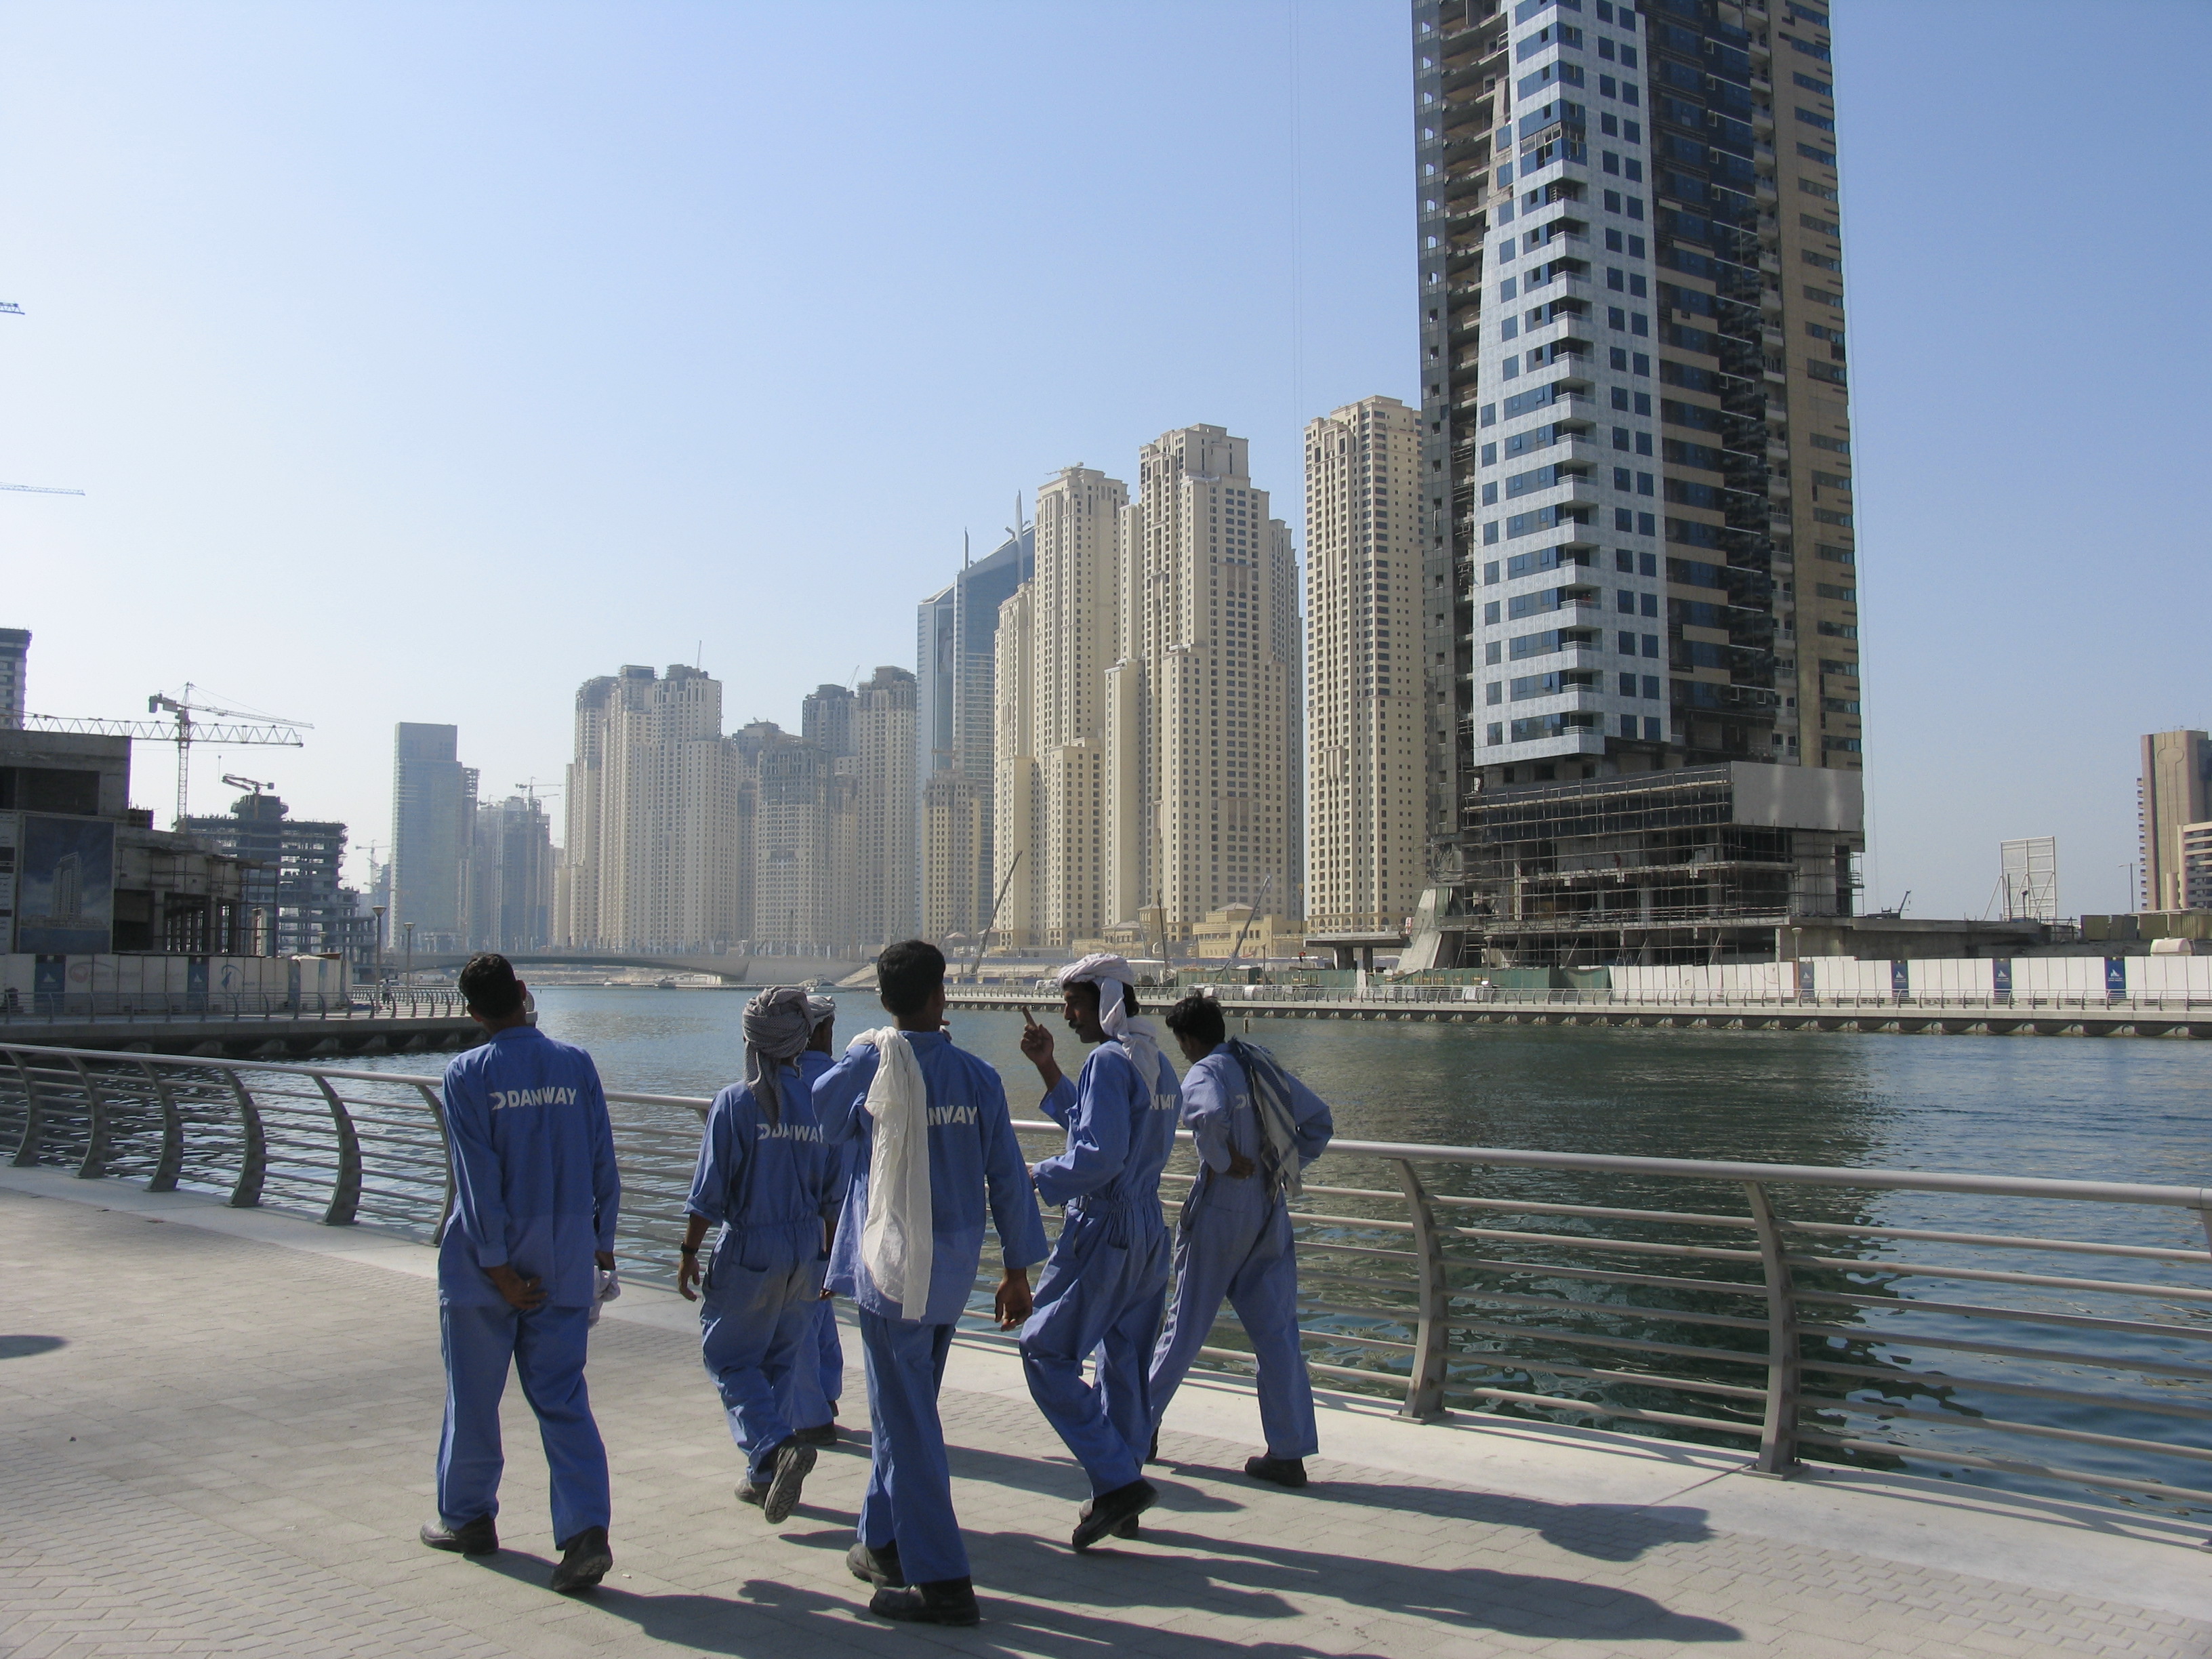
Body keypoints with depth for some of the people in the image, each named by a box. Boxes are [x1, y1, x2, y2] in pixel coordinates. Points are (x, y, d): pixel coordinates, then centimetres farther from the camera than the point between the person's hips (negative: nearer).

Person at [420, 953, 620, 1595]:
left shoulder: (467, 1073, -8)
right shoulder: (576, 1065, 0)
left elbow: (477, 1176, -12)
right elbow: (603, 1161, 2)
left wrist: (497, 1266, -9)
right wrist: (601, 1242, 11)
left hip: (487, 1259, -2)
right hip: (565, 1263, 3)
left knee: (473, 1396, 14)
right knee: (563, 1398, 4)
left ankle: (468, 1517, 30)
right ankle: (586, 1531, -8)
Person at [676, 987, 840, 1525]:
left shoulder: (735, 1102, -11)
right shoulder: (820, 1100, 1)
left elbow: (710, 1190, -11)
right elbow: (833, 1191, 6)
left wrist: (689, 1251, -1)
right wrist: (830, 1256, 16)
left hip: (750, 1249, -5)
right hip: (805, 1251, 5)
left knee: (728, 1355, 9)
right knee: (785, 1361, 16)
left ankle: (778, 1445, -11)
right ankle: (766, 1477, 22)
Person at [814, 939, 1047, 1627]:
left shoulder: (870, 1064, -10)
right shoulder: (978, 1076, 0)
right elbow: (1007, 1175, 3)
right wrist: (1018, 1270, 11)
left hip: (892, 1266, -5)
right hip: (953, 1271, 5)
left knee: (906, 1419, 0)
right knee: (907, 1409, 20)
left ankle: (942, 1582, 1)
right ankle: (886, 1543, 32)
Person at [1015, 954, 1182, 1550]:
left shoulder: (1109, 1060, -15)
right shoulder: (1158, 1062, 14)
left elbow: (1098, 1154, -23)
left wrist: (1038, 1177, -10)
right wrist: (1047, 1067, 17)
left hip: (1102, 1231, -9)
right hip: (1149, 1230, 9)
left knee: (1047, 1352, -1)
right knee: (1125, 1363, 14)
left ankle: (1117, 1480, -6)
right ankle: (1120, 1499, 20)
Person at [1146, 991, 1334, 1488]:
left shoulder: (1204, 1073, -11)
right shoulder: (1262, 1065, 9)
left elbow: (1209, 1115, -35)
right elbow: (1319, 1118, 15)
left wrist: (1225, 1161, -19)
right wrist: (1288, 1166, 12)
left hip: (1221, 1210, -6)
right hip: (1272, 1213, 6)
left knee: (1187, 1322, 8)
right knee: (1277, 1330, 5)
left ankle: (1143, 1423, 24)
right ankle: (1290, 1453, 5)